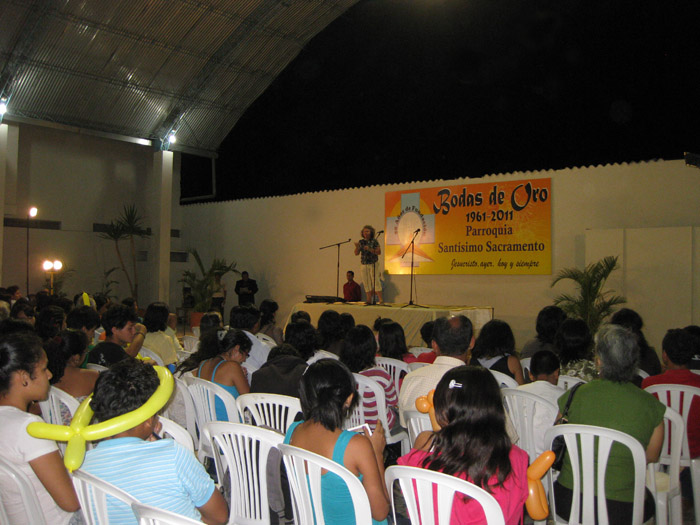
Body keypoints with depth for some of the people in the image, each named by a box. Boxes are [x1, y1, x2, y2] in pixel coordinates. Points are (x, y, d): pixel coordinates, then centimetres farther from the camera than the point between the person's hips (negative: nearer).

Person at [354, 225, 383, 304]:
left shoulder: (374, 241, -3)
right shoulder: (361, 242, 8)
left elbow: (379, 252, -8)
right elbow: (356, 253, 7)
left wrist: (369, 249, -20)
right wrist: (357, 247, -12)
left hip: (372, 264, -4)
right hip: (363, 264, 4)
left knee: (375, 281, -10)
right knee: (366, 283, 3)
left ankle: (381, 300, -10)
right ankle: (369, 300, 8)